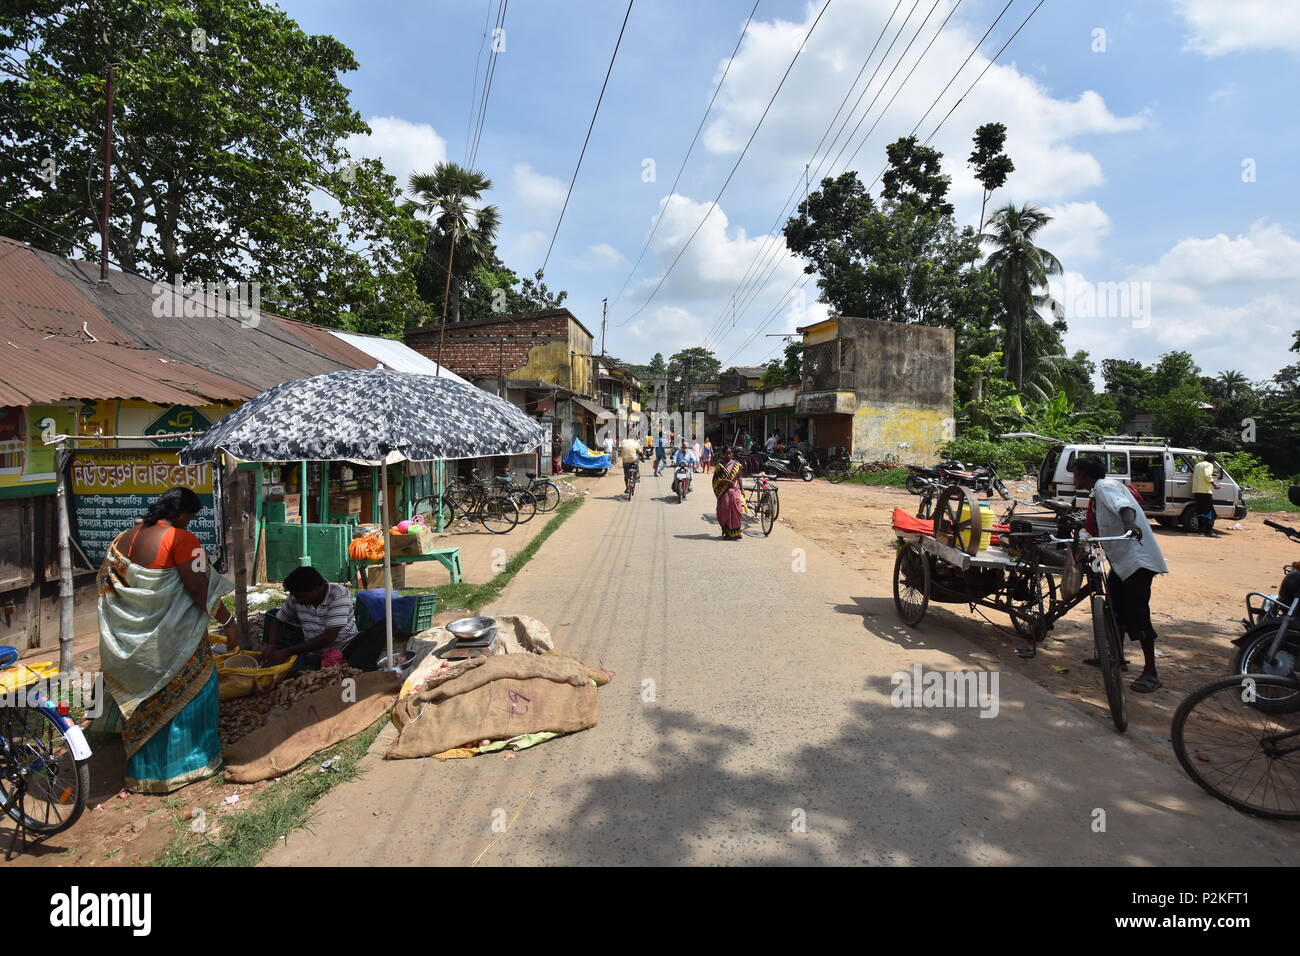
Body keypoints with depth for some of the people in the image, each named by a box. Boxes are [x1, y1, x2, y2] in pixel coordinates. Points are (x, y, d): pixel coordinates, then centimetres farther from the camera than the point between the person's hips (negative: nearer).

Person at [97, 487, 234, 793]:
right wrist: (228, 622, -13)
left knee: (143, 697, 20)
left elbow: (106, 582, 14)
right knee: (187, 690, 9)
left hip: (131, 639, 8)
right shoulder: (181, 539, -17)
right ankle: (187, 761, 17)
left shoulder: (124, 538, 6)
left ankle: (142, 769, 33)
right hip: (170, 639, -7)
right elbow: (198, 588, -21)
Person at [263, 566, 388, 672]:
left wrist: (287, 652, -21)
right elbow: (278, 620, 16)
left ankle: (354, 669, -42)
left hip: (347, 649, -2)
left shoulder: (339, 595, -15)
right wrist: (271, 646, -6)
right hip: (314, 655, 2)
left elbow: (329, 637, -22)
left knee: (382, 627, -29)